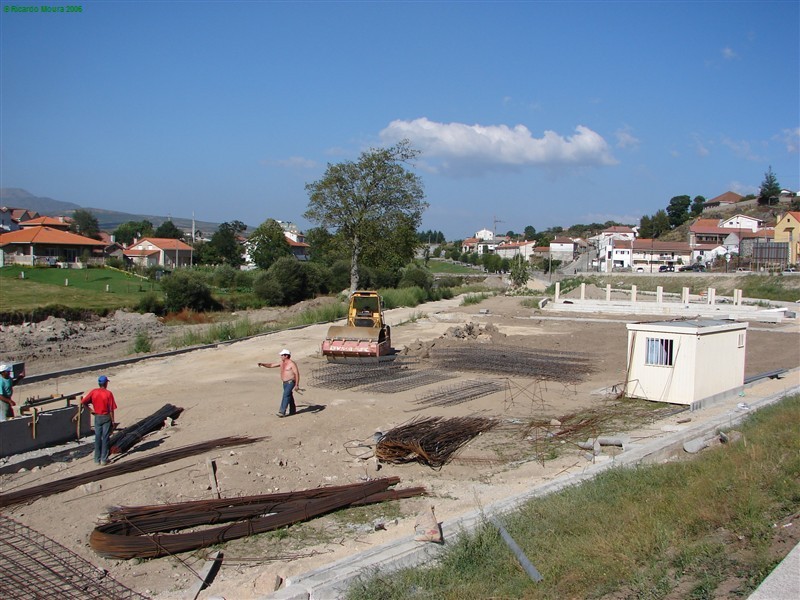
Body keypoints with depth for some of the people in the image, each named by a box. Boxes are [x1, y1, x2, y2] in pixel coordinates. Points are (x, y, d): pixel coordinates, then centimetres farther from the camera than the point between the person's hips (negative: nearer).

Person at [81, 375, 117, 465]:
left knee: (97, 438, 11)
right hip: (106, 417, -4)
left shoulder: (93, 392, -2)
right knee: (105, 438, 3)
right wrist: (112, 421, -4)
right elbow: (111, 409, -13)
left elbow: (83, 402, -5)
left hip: (97, 417, 4)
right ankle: (104, 460, 6)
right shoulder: (108, 394, -13)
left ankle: (97, 459, 16)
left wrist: (91, 410, 5)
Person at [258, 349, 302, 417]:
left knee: (286, 396, -16)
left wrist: (297, 385, -20)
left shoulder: (292, 363, -14)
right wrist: (263, 364, -2)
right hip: (285, 383, 9)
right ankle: (292, 410, 26)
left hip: (290, 383, -9)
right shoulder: (282, 363, 10)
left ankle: (282, 412, -19)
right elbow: (271, 365, 13)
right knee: (289, 397, 15)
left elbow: (297, 374, -16)